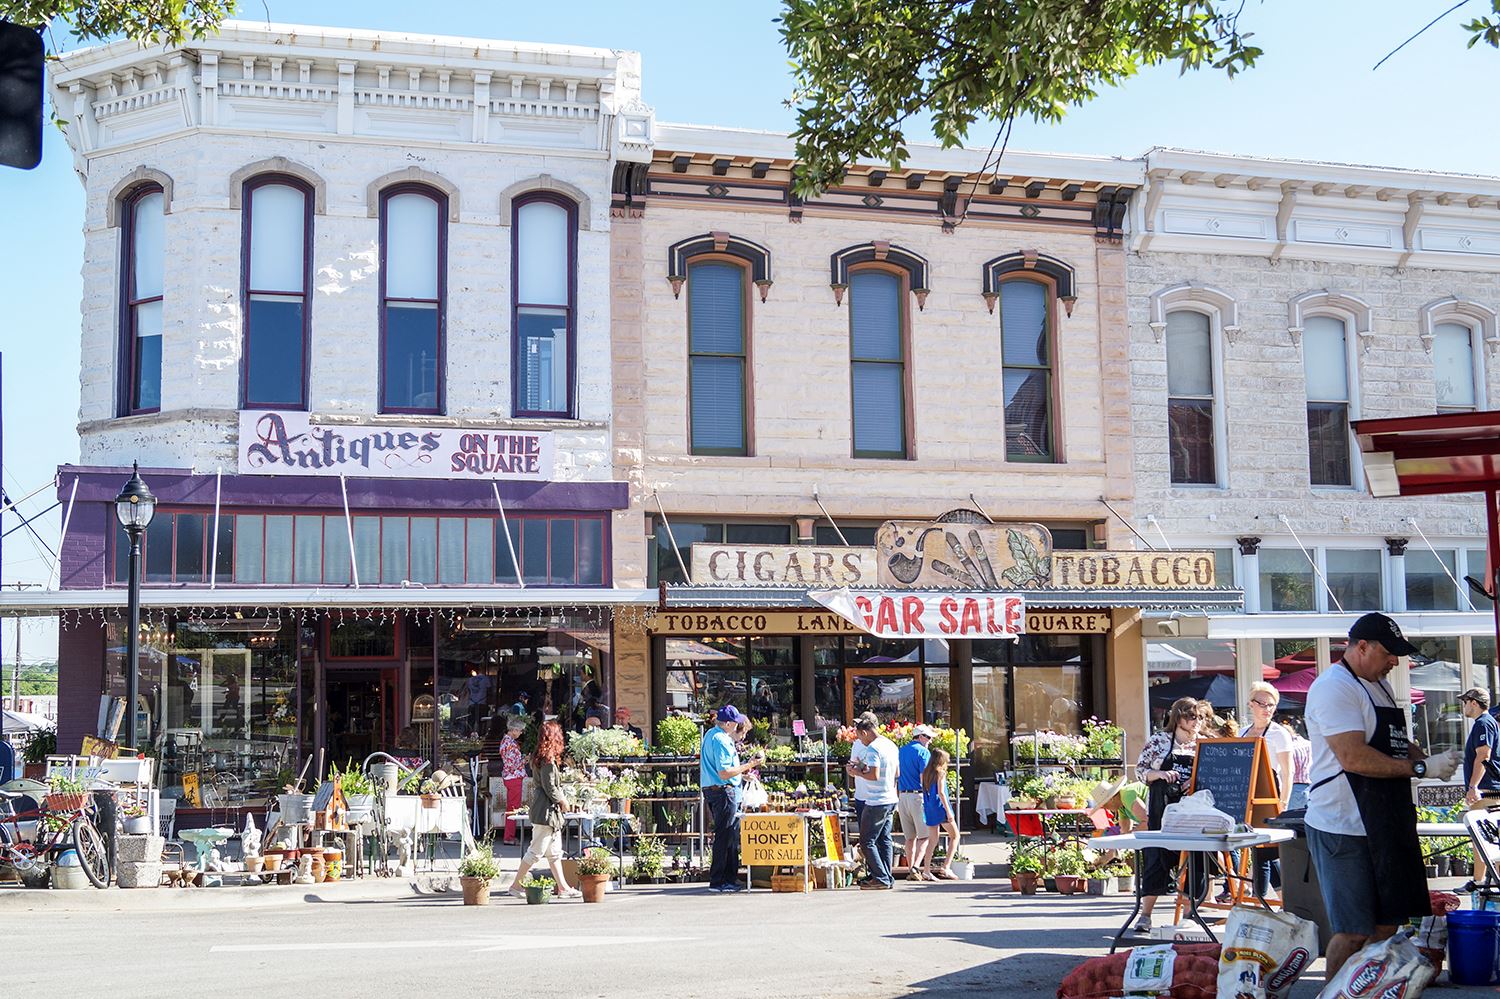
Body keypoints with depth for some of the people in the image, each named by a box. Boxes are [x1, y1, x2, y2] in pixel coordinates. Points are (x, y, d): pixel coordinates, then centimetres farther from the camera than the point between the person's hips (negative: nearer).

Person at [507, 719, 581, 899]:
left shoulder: (538, 757, 11)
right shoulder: (548, 759, -18)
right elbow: (549, 786, -19)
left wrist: (561, 798, 13)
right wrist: (562, 800, -4)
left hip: (542, 808, 10)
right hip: (546, 810, -10)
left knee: (554, 852, 12)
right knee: (536, 851, -3)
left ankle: (563, 887, 16)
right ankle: (516, 885, 4)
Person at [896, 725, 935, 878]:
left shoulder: (900, 751, 15)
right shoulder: (923, 752, -7)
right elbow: (924, 778, -15)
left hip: (902, 796, 7)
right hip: (918, 796, -7)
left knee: (909, 837, 12)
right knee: (924, 835, -2)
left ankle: (910, 870, 13)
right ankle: (916, 867, -15)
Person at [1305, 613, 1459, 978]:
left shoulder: (1380, 686, 18)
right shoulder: (1335, 686, -14)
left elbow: (1395, 743, 25)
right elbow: (1353, 757, -24)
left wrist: (1430, 759, 4)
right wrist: (1422, 768, -19)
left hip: (1385, 825, 10)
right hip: (1343, 828, -10)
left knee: (1387, 924, 14)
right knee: (1353, 933, -5)